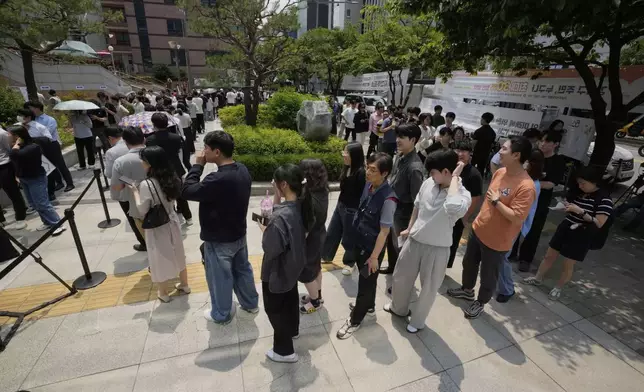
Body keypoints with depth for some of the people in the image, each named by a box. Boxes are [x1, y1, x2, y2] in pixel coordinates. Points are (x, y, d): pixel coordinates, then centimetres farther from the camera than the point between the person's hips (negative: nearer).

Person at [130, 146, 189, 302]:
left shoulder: (146, 185, -26)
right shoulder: (171, 178, -6)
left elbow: (142, 210, -17)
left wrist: (135, 192, -6)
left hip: (156, 228, -6)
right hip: (171, 222, 6)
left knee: (160, 259, 13)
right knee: (177, 255, 20)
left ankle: (163, 293, 32)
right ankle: (184, 285, 37)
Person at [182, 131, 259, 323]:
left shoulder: (217, 179, -34)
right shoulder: (242, 170, -6)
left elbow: (187, 191, -21)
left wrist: (198, 165, -15)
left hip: (219, 239, -8)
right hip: (239, 233, 8)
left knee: (220, 277, 14)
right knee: (242, 269, 24)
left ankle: (221, 314, 37)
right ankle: (250, 303, 44)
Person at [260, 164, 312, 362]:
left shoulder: (281, 216, -35)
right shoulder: (301, 205, -10)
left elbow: (270, 248, -28)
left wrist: (263, 229, -11)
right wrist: (278, 200, -8)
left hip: (277, 271, -8)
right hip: (293, 265, 8)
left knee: (274, 307, 14)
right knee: (290, 297, 30)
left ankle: (284, 351, 32)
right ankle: (293, 330, 55)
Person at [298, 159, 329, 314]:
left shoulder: (311, 199, -33)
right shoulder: (321, 191, -8)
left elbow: (306, 229, -27)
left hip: (310, 240, -8)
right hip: (319, 235, 8)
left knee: (306, 272, 14)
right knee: (315, 266, 26)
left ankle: (315, 301, 36)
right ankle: (317, 295, 47)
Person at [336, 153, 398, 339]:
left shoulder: (388, 199, -28)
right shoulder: (368, 186, -5)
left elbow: (384, 231, -22)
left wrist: (374, 256, -15)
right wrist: (356, 242, 15)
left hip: (372, 248, -7)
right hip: (360, 242, 7)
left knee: (366, 282, 13)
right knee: (366, 279, 27)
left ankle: (355, 320, 33)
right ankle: (368, 305, 53)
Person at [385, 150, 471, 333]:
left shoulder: (463, 194, -21)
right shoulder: (428, 183, -7)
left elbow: (453, 208, -47)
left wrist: (455, 177, -33)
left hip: (437, 248, -5)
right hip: (414, 240, 5)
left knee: (428, 288, 14)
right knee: (400, 276, 20)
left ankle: (417, 320, 41)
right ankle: (398, 308, 48)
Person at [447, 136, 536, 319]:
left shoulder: (526, 186, -26)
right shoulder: (500, 172, -2)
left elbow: (517, 218, -28)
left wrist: (497, 201, -24)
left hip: (496, 240, -7)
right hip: (478, 228, 7)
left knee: (488, 275, 14)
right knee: (469, 263, 25)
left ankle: (480, 303, 39)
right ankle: (467, 290, 49)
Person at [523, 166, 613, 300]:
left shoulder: (604, 199, -16)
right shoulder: (578, 192, 1)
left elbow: (598, 224, -21)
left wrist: (580, 211, -29)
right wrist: (566, 206, -5)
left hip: (581, 237, -5)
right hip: (564, 229, 5)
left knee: (568, 265, 9)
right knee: (549, 255, 14)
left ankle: (558, 288, 28)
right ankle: (538, 278, 31)